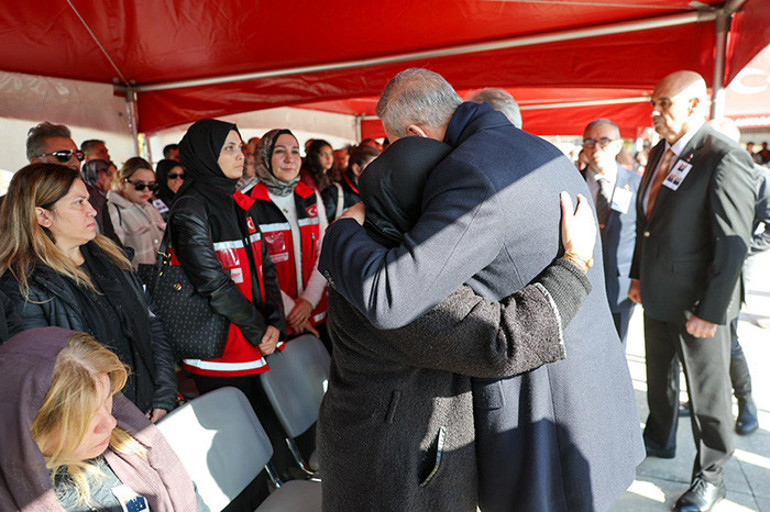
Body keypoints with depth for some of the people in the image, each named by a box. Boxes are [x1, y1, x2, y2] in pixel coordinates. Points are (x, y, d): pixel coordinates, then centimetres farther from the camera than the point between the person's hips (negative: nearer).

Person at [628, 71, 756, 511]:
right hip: (658, 296, 7)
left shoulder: (725, 158, -19)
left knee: (708, 391, 10)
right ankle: (660, 440, 46)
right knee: (659, 375, 23)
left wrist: (711, 311, -20)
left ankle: (711, 475, 31)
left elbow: (734, 243, -20)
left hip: (697, 303, -7)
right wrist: (639, 275, 11)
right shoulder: (659, 153, 6)